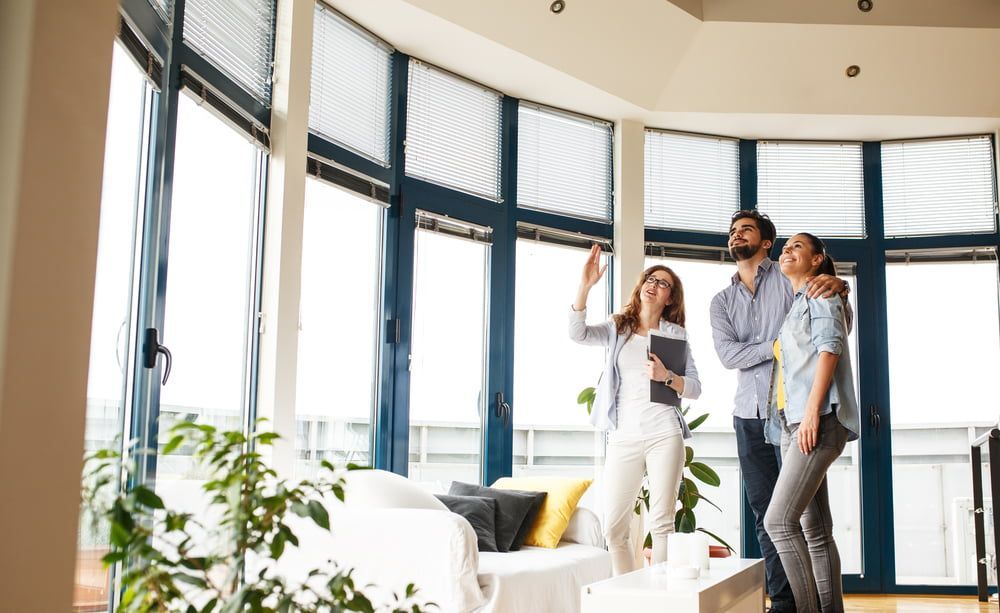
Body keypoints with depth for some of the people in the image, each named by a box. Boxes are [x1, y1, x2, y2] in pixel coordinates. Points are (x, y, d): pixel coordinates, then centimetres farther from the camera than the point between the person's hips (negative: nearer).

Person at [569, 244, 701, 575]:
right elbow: (577, 333, -7)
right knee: (613, 527, 0)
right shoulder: (618, 328, 13)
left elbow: (695, 387, 6)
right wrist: (585, 285, -17)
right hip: (623, 437, 2)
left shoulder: (675, 333, 9)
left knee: (661, 523, -4)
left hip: (663, 434, -1)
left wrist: (667, 377, -14)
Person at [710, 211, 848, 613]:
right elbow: (727, 354, 0)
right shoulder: (722, 301, 15)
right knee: (764, 511, 5)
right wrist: (775, 346, -14)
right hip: (749, 415, 4)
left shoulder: (788, 279, 4)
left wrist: (837, 287, -22)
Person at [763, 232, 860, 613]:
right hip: (794, 427, 9)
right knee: (814, 530, 5)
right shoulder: (795, 307, 27)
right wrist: (793, 423, 16)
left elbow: (829, 348, -11)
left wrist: (812, 412, -20)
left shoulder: (821, 292, 3)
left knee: (779, 520, -18)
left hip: (818, 423, -9)